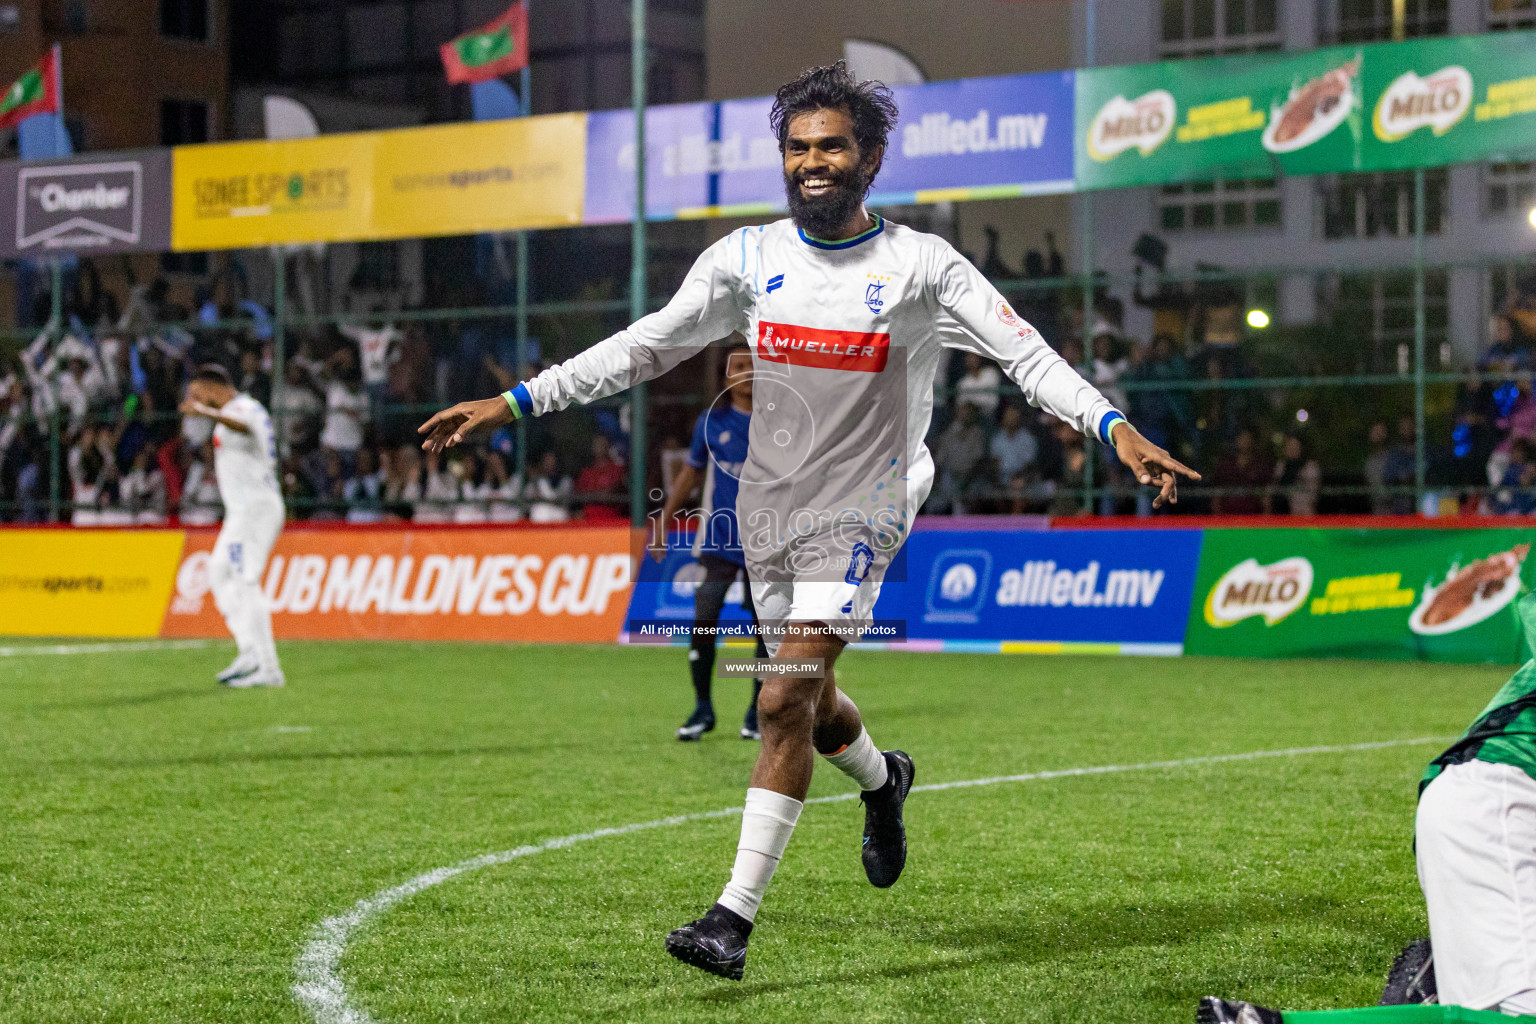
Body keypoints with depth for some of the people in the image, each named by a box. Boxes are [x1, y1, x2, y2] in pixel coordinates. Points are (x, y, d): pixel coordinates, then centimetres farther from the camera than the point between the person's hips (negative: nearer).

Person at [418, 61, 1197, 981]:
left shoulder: (923, 267, -7)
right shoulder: (748, 258, 2)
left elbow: (1029, 356, -11)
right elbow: (644, 348, 7)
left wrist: (1116, 429, -26)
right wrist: (515, 403, 2)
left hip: (859, 509, -5)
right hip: (768, 502, 5)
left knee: (788, 699, -17)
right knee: (806, 699, 16)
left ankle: (735, 917, -14)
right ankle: (883, 782, 51)